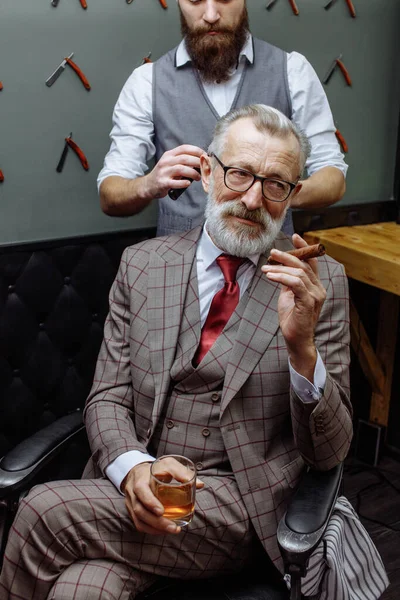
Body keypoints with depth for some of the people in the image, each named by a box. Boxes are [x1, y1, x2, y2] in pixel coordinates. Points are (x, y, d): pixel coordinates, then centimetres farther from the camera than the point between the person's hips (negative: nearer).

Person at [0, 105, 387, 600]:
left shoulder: (320, 281, -1)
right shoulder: (141, 265, 7)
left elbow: (328, 453, -2)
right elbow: (107, 397, 6)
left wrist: (302, 347, -21)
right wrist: (132, 467, -16)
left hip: (237, 506, -2)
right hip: (134, 490, 2)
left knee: (45, 510, -22)